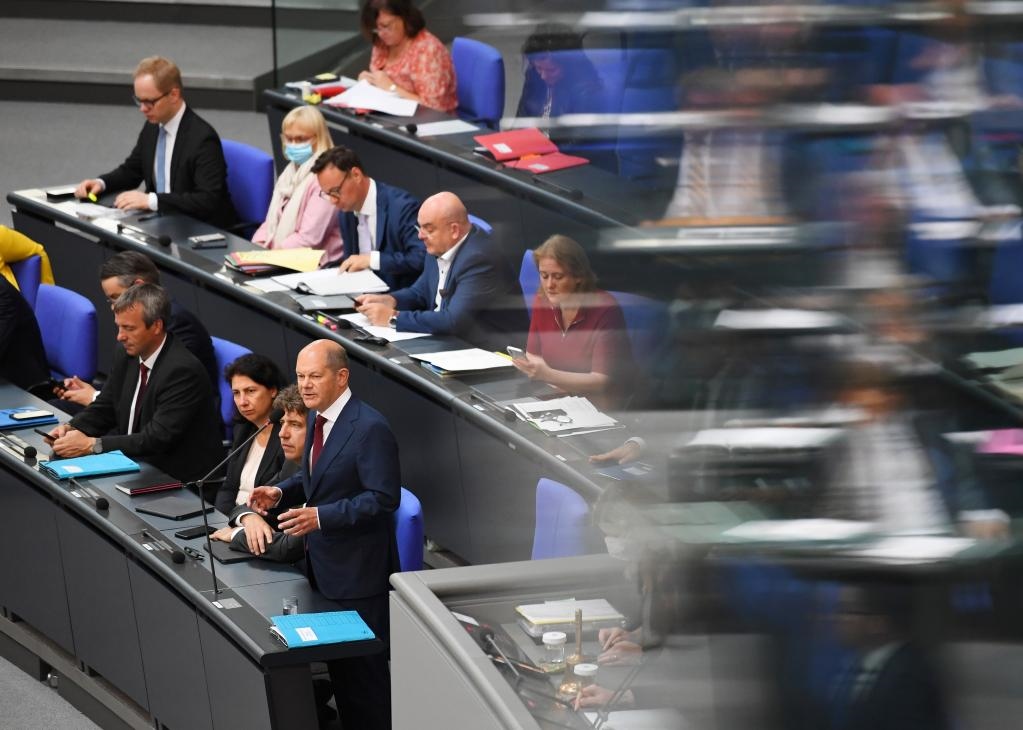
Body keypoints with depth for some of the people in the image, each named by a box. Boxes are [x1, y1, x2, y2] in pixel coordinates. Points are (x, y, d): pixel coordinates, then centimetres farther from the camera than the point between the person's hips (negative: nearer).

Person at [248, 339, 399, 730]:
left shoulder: (370, 429, -22)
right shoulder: (317, 418, 6)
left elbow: (383, 499, -23)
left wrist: (321, 516, -29)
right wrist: (281, 492, 1)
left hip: (358, 570, -9)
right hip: (325, 565, 9)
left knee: (363, 666, 1)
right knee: (336, 660, 17)